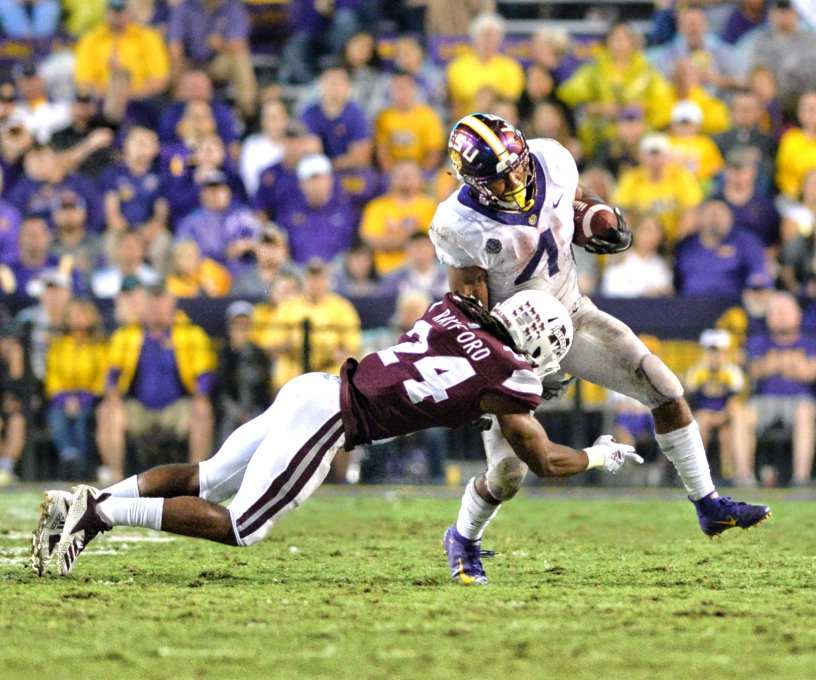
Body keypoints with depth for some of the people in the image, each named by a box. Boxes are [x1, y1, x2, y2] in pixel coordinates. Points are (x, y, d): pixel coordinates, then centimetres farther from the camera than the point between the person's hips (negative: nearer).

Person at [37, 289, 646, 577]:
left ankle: (88, 502, 5)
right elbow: (546, 462, 6)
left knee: (206, 481, 17)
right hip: (331, 423, -7)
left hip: (313, 389, 7)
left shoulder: (453, 311, 11)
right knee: (238, 527, -3)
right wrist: (601, 457, 25)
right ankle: (98, 513, -13)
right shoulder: (508, 380, -5)